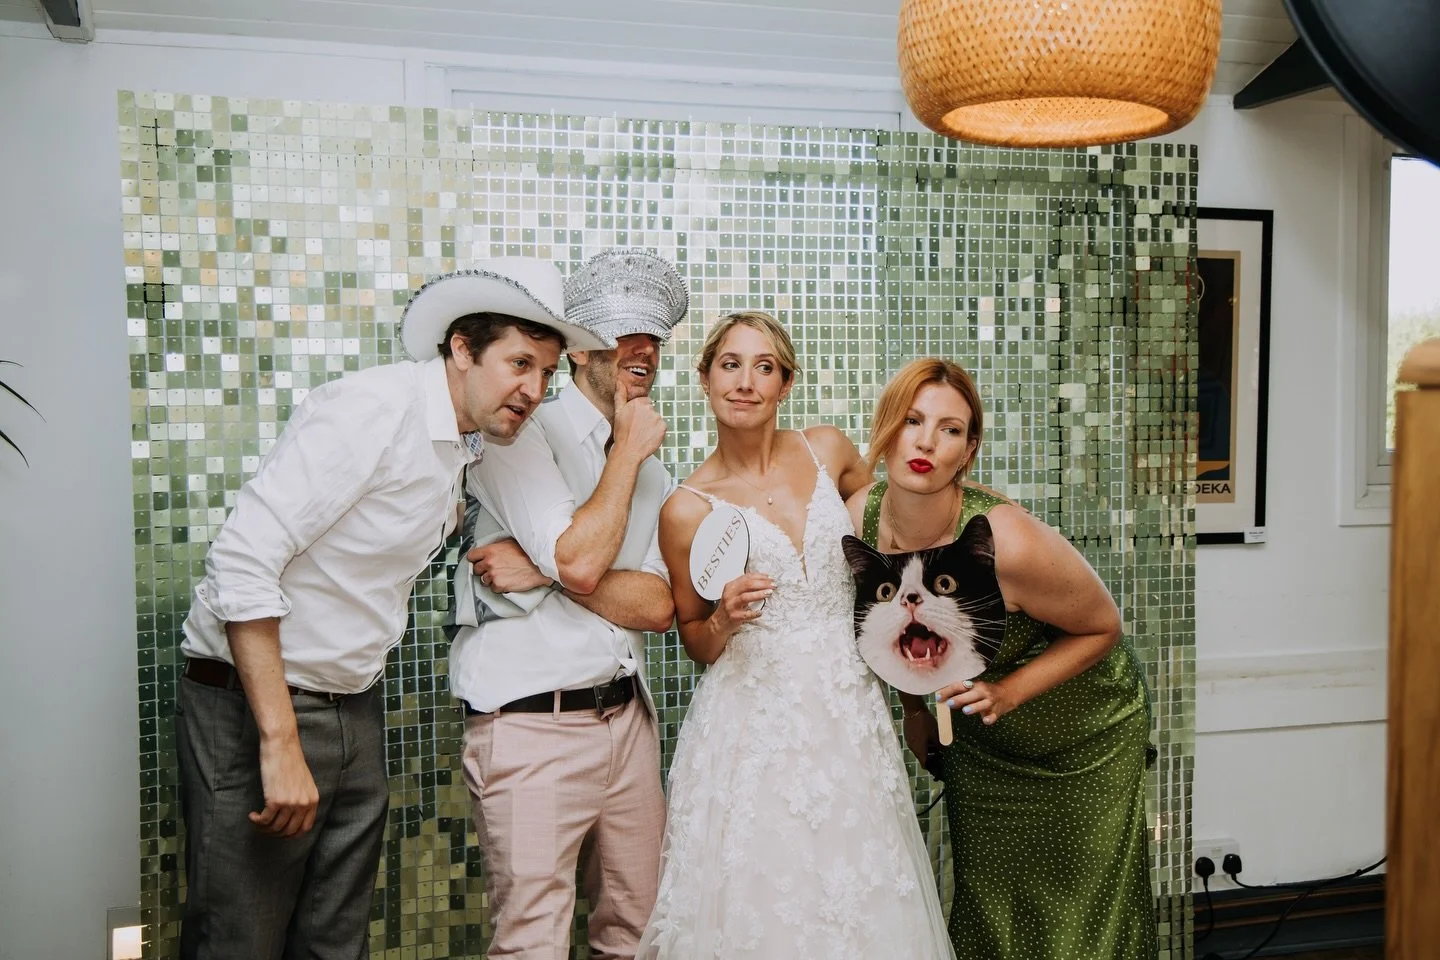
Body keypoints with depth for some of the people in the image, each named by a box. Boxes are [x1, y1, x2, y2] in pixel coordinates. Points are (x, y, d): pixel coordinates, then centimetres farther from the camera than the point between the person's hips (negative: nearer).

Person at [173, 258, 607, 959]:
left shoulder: (469, 441, 7)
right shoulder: (373, 408, -19)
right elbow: (241, 563, -25)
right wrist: (281, 744, -25)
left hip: (354, 710, 8)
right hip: (250, 701, -8)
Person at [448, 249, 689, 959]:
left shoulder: (650, 469, 14)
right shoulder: (522, 436, -6)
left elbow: (658, 607, 2)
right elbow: (579, 561, -19)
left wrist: (543, 572, -12)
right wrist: (629, 449, -7)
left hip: (626, 718, 7)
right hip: (531, 724, -6)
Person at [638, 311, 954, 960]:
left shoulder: (828, 451, 2)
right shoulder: (688, 508, -5)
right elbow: (697, 646, 5)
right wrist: (725, 620, -14)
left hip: (848, 707, 3)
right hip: (754, 720, -3)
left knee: (861, 906, 8)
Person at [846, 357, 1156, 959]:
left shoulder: (1006, 542, -35)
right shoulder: (858, 519, -19)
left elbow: (1102, 627, -17)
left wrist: (1007, 692, -26)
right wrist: (915, 709, 10)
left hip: (1087, 735, -4)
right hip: (976, 740, 4)